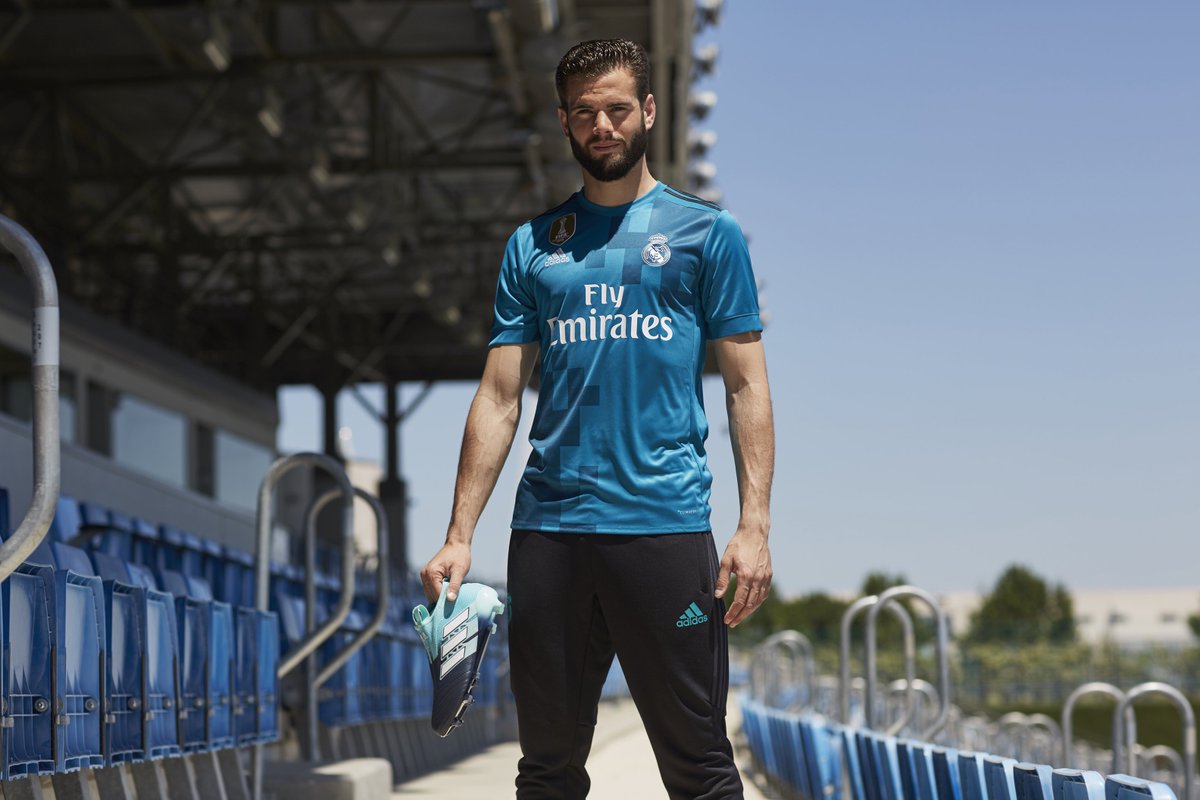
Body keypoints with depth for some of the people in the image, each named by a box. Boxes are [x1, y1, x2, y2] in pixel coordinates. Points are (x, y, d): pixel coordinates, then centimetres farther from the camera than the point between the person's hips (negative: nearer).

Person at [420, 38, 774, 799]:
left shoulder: (707, 231, 6)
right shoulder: (532, 246, 13)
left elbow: (746, 385, 2)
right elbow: (500, 398, 11)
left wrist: (755, 525, -9)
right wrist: (459, 535, 3)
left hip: (665, 520, -3)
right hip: (546, 529, 3)